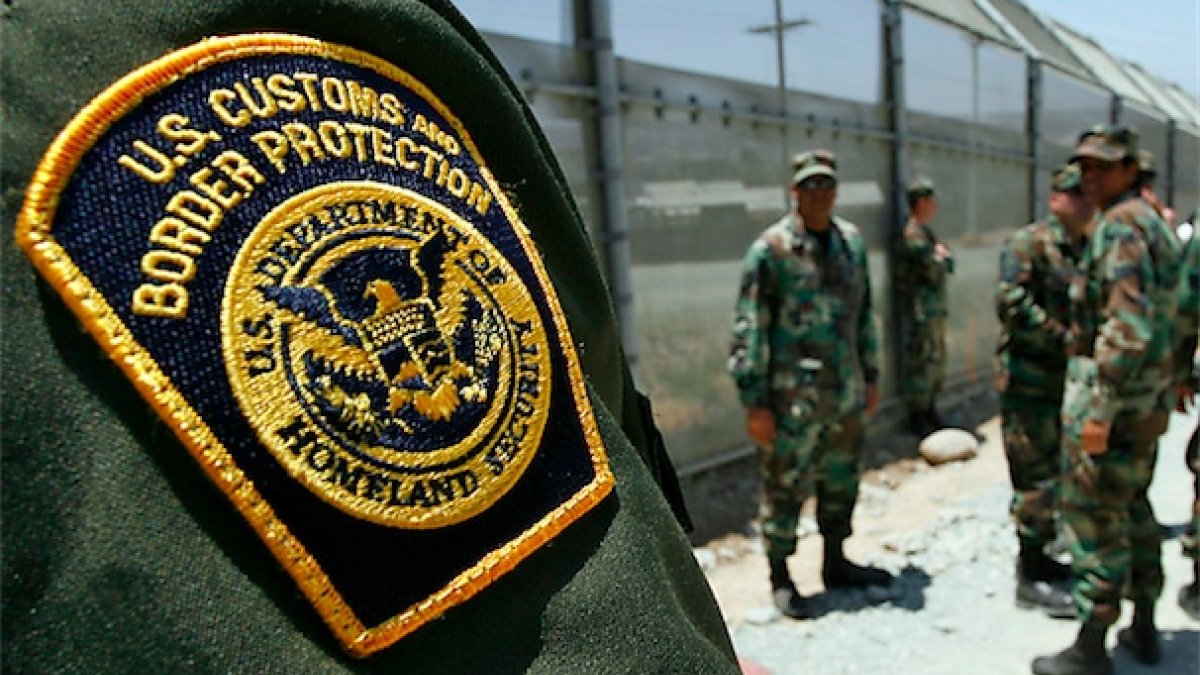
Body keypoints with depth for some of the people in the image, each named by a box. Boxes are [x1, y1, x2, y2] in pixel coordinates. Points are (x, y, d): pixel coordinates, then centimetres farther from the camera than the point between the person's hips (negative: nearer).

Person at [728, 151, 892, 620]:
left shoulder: (852, 240, 7)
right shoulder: (771, 249, -12)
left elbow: (864, 313, 16)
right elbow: (749, 330, -13)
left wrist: (871, 375, 16)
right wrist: (754, 402, -15)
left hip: (845, 392, 6)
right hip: (793, 399, -6)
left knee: (842, 484, 18)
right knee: (785, 489, 4)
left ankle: (835, 563, 36)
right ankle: (780, 580, 20)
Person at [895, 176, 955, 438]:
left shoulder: (926, 232, 16)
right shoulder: (913, 234, -16)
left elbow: (949, 264, 14)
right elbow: (936, 271, -20)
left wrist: (942, 256, -6)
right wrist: (941, 257, 0)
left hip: (935, 308, 10)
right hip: (920, 310, -10)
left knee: (936, 362, 16)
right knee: (920, 363, -4)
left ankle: (929, 412, 27)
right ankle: (917, 418, 5)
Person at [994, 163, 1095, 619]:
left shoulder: (1088, 250, 15)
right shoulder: (1030, 243, -10)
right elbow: (1011, 303, -22)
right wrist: (1065, 338, -22)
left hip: (1068, 379, 9)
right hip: (1030, 380, -9)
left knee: (1058, 473, 16)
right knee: (1038, 478, -5)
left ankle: (1037, 556, 31)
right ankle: (1031, 579, 5)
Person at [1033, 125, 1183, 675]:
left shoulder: (1120, 225, -16)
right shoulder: (1154, 224, 16)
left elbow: (1127, 326, -25)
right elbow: (1164, 319, 20)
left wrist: (1100, 408, -24)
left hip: (1113, 391, -10)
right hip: (1149, 396, 10)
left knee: (1094, 516, -3)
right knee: (1133, 507, 19)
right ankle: (1143, 630, 30)